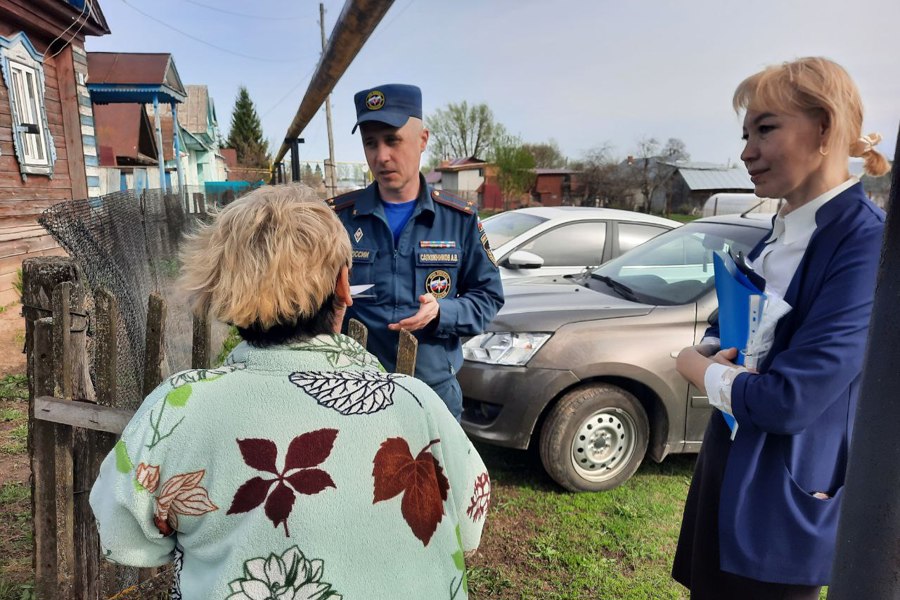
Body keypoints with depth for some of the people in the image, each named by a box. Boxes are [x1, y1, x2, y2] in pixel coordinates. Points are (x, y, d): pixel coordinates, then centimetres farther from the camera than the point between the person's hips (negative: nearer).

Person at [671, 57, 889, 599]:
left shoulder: (868, 243, -22)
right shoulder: (781, 234, 4)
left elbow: (789, 401, -27)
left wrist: (694, 366, -11)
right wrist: (710, 353, -10)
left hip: (779, 508, -7)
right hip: (726, 474, 8)